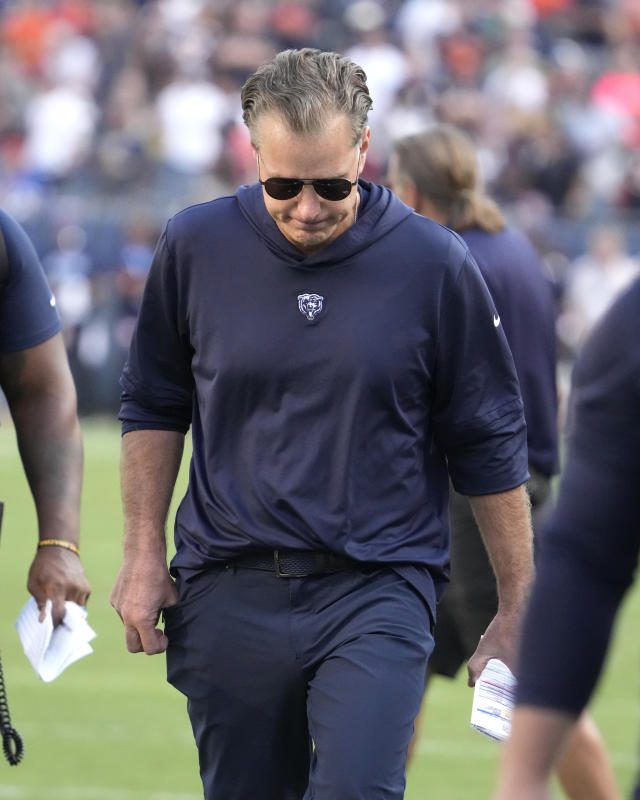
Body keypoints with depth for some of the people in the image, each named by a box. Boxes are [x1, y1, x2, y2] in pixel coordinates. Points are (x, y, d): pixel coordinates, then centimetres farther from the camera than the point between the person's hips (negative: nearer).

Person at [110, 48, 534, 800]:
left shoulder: (435, 264, -5)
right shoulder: (194, 246, 1)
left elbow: (490, 447, 4)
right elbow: (152, 407, 15)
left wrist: (516, 611, 7)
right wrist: (143, 554, 9)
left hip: (377, 593, -3)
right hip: (228, 590, 3)